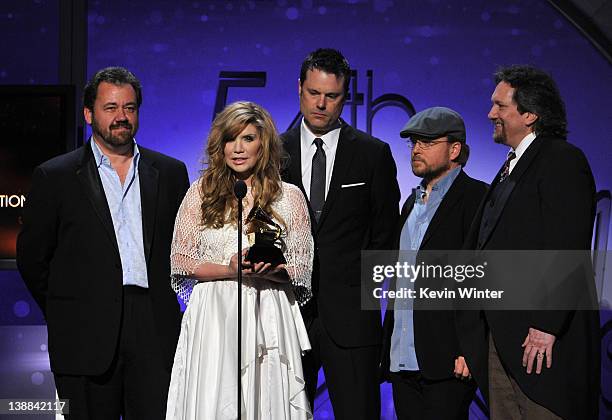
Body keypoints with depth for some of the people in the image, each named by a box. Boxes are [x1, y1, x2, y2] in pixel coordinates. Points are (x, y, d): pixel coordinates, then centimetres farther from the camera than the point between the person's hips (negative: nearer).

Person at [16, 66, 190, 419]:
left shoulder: (170, 173, 13)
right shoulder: (55, 176, 4)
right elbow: (32, 258, 7)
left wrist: (168, 306, 9)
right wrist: (65, 317, 6)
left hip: (156, 334, 2)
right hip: (87, 337, -2)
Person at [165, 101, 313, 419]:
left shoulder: (289, 197, 7)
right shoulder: (201, 192, 7)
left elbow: (303, 269, 6)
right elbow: (180, 260, 4)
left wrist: (269, 271, -15)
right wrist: (228, 270, -11)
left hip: (267, 317, 0)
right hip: (213, 318, 0)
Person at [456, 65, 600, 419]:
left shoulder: (563, 161, -8)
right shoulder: (512, 167, 21)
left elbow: (567, 250, -17)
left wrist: (546, 326, -21)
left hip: (542, 339, -9)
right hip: (501, 337, 9)